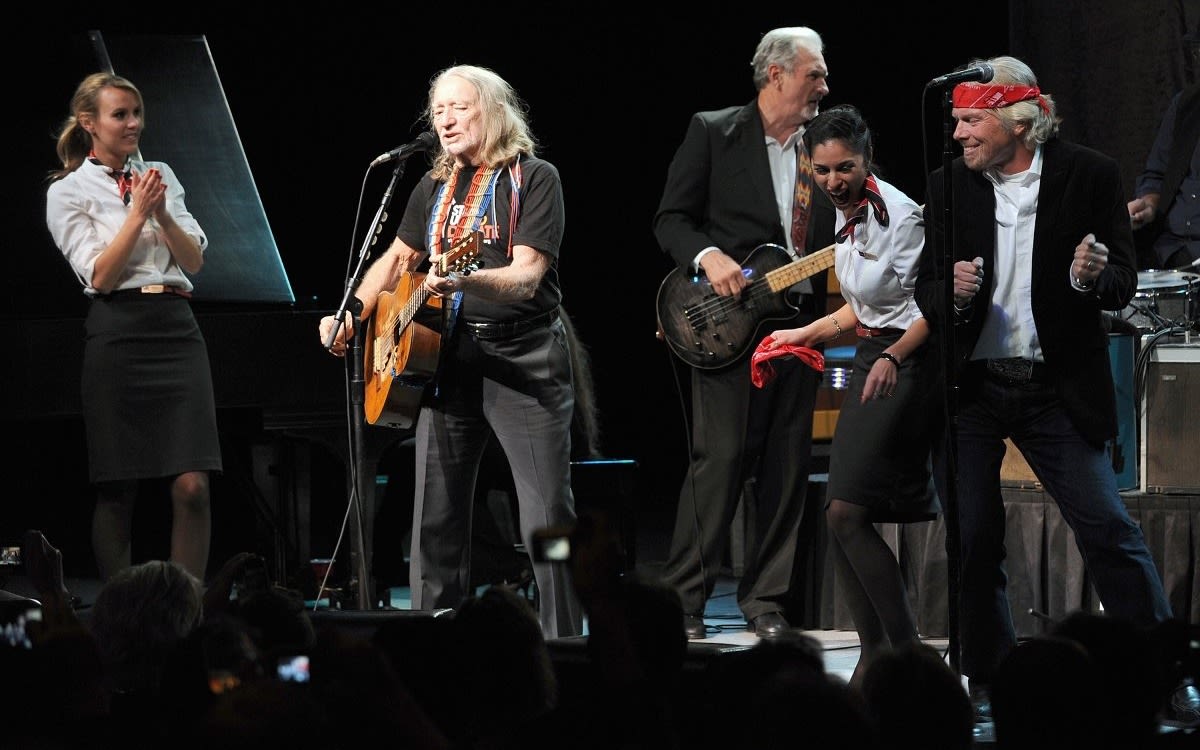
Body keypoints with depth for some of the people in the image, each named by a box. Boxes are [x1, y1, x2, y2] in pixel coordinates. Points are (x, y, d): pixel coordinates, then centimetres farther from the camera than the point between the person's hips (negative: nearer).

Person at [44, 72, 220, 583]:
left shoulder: (162, 177, 16)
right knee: (118, 489, 0)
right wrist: (137, 213, -10)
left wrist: (162, 214, -5)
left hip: (177, 329, 3)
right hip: (118, 333, -3)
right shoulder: (68, 191, 4)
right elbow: (99, 275, -6)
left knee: (192, 484, -9)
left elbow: (195, 261, 10)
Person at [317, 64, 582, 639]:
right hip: (446, 355, 6)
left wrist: (464, 281, -34)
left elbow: (527, 277, -16)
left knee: (549, 515, -10)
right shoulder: (435, 188, 15)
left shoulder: (534, 179, -4)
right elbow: (396, 260, 26)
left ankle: (562, 644, -5)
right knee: (435, 516, 5)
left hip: (523, 354, -6)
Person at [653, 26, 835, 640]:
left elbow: (836, 242, 18)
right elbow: (671, 219, 0)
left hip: (799, 323, 5)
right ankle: (683, 599, -3)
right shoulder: (713, 133, 1)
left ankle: (764, 601, 11)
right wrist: (708, 257, -17)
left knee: (786, 469, 3)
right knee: (721, 458, -10)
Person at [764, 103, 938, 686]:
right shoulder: (848, 218, 11)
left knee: (847, 513, -15)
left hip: (907, 368, -10)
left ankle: (905, 651, -8)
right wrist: (806, 334, 23)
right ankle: (876, 655, 13)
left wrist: (894, 356, -30)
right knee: (840, 516, 6)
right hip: (872, 361, 10)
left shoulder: (899, 216, -16)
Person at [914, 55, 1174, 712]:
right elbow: (926, 293, 8)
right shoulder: (948, 187, 4)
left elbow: (1123, 283, 0)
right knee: (972, 541, 3)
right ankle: (989, 677, 17)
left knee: (1107, 529, -5)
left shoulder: (1090, 176, -3)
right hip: (968, 387, 2)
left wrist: (1093, 280, -23)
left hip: (1056, 388, -2)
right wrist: (952, 293, -15)